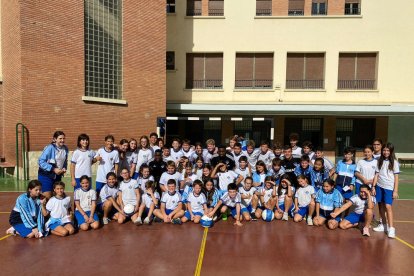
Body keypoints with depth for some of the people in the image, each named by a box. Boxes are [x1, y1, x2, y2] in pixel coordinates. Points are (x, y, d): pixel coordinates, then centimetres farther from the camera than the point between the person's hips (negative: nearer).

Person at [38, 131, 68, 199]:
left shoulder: (65, 148, 1)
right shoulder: (50, 148, -17)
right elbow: (41, 161, -19)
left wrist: (64, 168, -3)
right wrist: (53, 169, -22)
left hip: (57, 176, 6)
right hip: (46, 175, -6)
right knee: (47, 197, -7)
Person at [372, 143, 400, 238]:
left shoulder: (394, 162, -1)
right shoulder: (380, 161, 8)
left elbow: (396, 177, -2)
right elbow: (376, 175, 8)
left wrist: (395, 191, -6)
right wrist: (373, 187, 3)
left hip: (389, 187, -4)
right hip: (379, 186, 4)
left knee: (388, 206, -12)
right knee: (381, 206, 10)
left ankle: (391, 228, -10)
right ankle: (383, 225, 23)